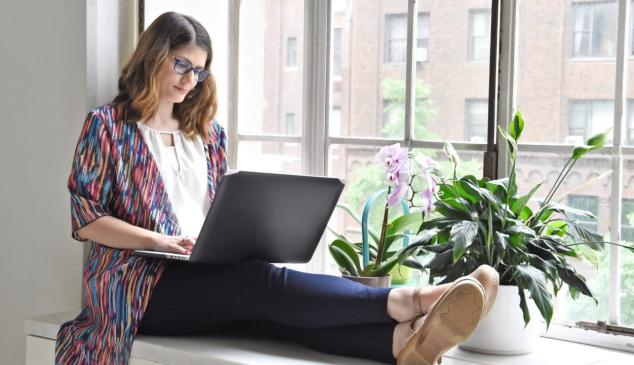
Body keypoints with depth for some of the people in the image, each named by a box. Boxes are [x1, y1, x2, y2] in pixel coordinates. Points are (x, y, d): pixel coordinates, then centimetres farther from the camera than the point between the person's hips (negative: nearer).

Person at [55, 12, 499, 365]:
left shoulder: (207, 132, 17)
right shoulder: (108, 125, 2)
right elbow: (85, 217, -5)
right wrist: (161, 240, -18)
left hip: (207, 277, 5)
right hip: (143, 285, -4)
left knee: (271, 306, -29)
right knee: (260, 281, -32)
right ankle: (403, 301, -50)